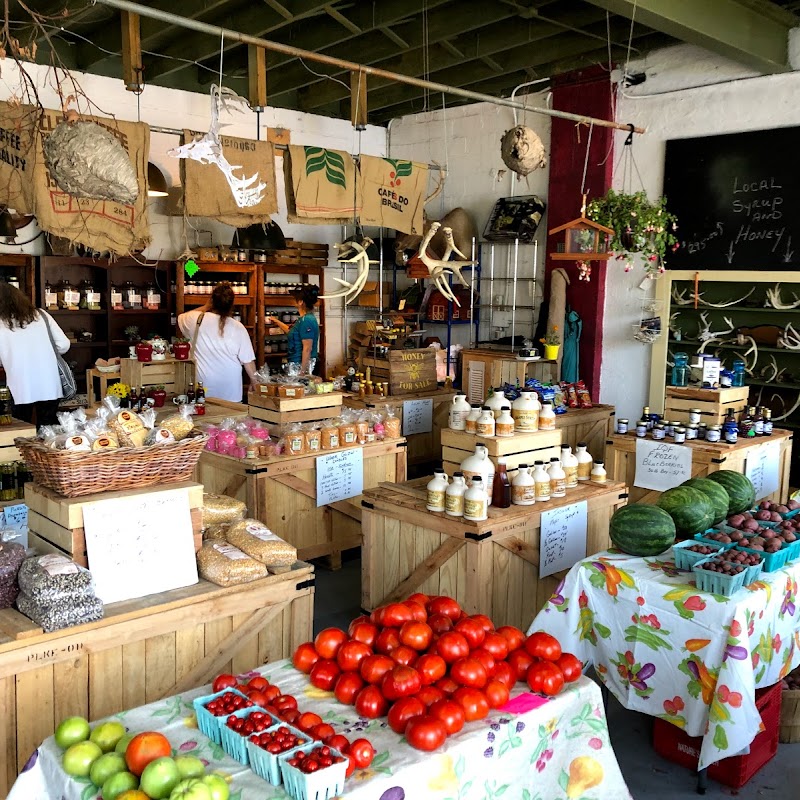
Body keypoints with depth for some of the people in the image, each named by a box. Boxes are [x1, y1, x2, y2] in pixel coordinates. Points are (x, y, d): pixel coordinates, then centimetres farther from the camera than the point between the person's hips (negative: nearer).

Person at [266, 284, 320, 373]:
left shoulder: (306, 320, -17)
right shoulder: (305, 319, 14)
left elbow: (307, 349, -22)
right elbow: (291, 331, 35)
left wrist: (303, 372, -24)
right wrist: (276, 321, 47)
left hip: (302, 366, -10)